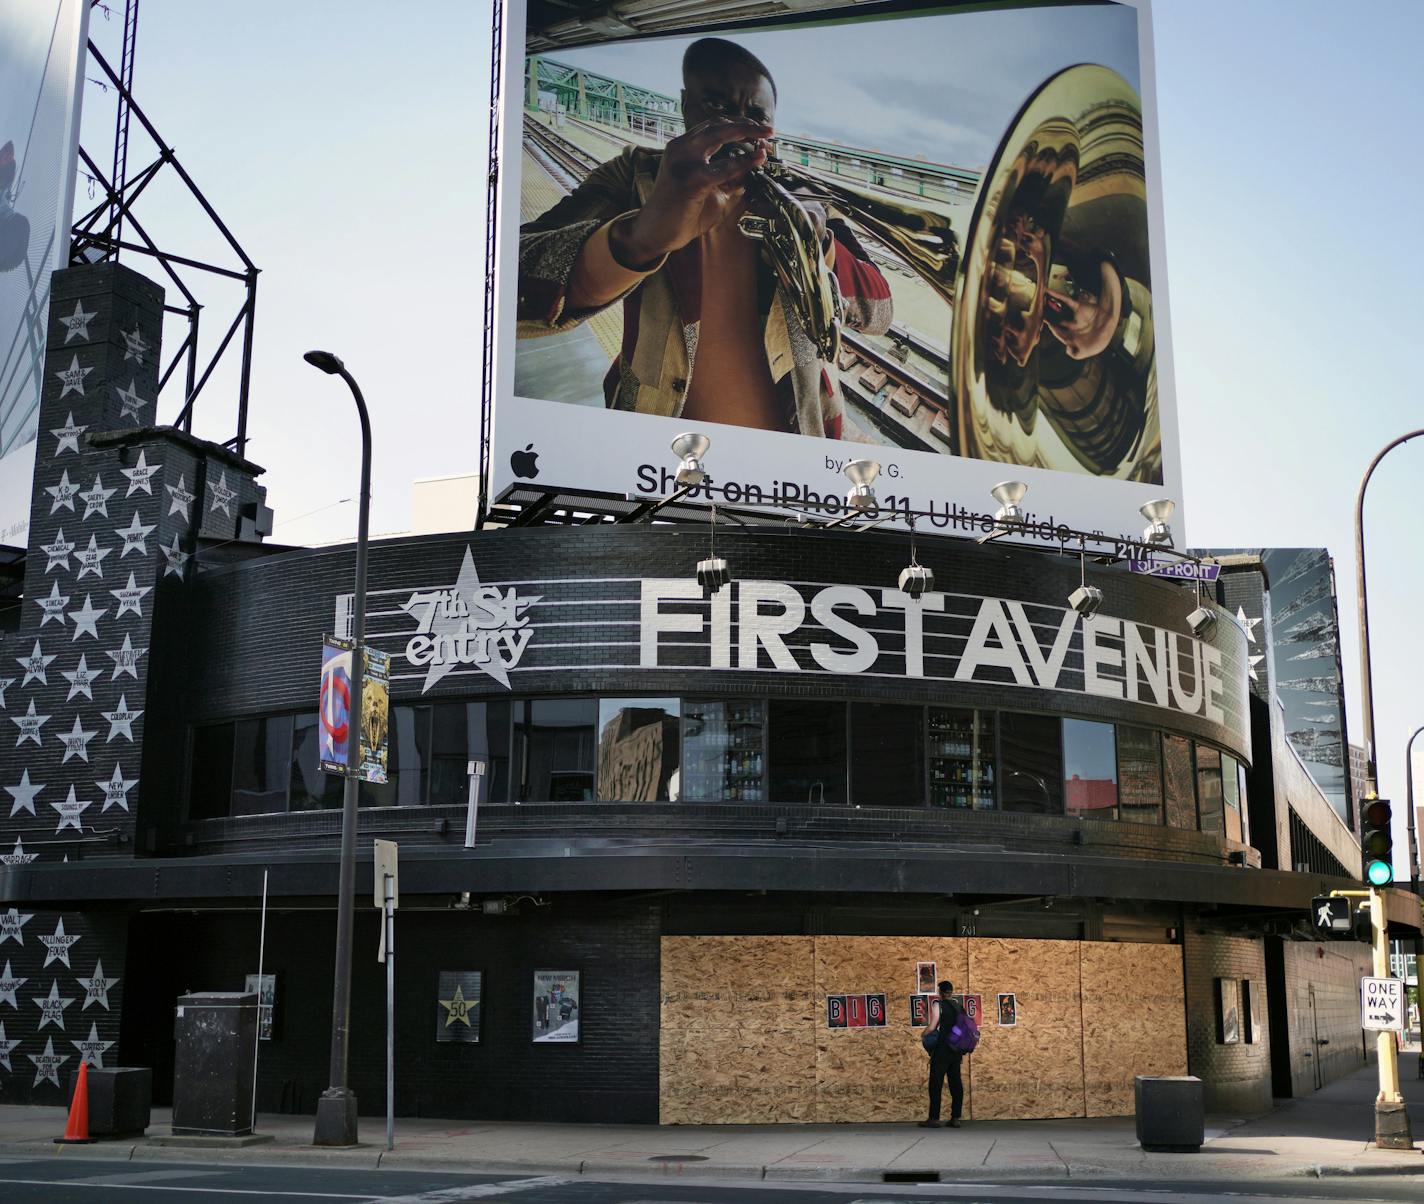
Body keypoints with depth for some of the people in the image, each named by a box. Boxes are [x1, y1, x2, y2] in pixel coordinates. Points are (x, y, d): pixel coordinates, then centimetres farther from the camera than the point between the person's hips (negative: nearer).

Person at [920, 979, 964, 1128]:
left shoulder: (937, 1004, -6)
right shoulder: (958, 1006, 11)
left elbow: (932, 1026, -13)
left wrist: (924, 1034, 7)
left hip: (942, 1050, -6)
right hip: (956, 1051, 6)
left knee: (936, 1083, -2)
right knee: (956, 1083, 7)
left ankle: (934, 1118, -4)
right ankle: (955, 1118, 6)